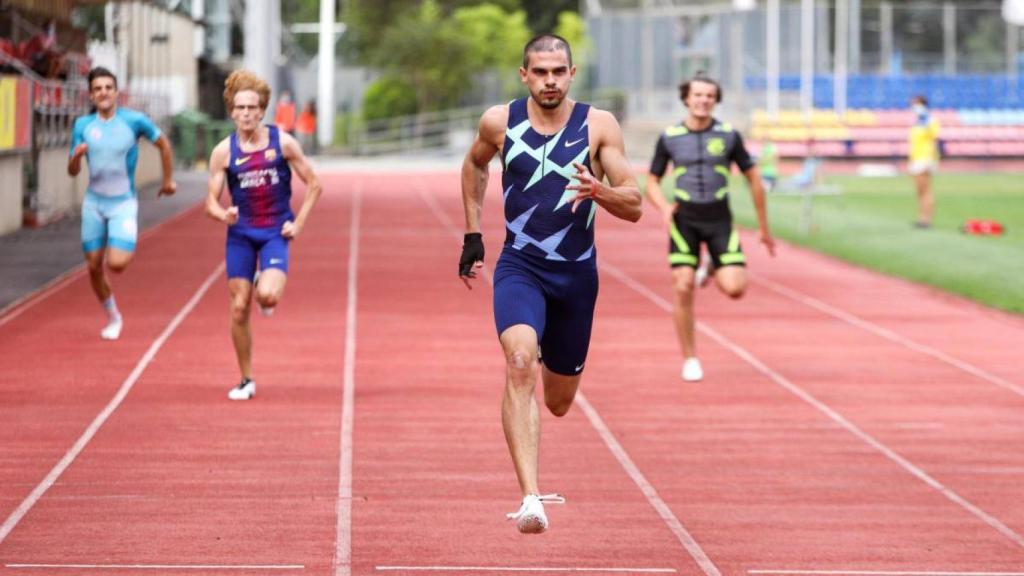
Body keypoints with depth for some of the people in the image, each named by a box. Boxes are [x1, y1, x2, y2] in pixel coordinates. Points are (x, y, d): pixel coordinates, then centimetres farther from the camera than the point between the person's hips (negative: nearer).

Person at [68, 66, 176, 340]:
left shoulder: (134, 120, -9)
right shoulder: (82, 125, -1)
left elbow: (163, 144, 8)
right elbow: (72, 171, 2)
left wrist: (168, 180, 14)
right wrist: (76, 156, -20)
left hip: (123, 204, -3)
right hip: (94, 203, 3)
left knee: (117, 264, -18)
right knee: (93, 267, 4)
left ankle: (119, 251, 19)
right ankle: (113, 317, 25)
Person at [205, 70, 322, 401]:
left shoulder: (283, 143, -5)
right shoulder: (224, 151, -3)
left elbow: (313, 185, 4)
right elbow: (211, 202, -1)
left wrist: (298, 223, -5)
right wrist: (223, 214, -23)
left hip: (275, 233, -2)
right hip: (241, 234, 2)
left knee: (267, 295, -25)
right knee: (239, 309, 0)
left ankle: (266, 289, 15)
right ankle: (246, 381, 14)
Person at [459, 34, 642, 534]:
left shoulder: (599, 126, -5)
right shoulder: (500, 122, -1)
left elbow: (634, 207, -6)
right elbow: (474, 165, 21)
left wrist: (600, 192, -27)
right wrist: (473, 235, 18)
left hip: (577, 274, 1)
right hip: (519, 267, -1)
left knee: (558, 402, 13)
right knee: (519, 362, -29)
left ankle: (550, 364, 54)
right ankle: (530, 498, -36)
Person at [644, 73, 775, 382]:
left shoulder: (729, 135, 0)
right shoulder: (669, 138, 0)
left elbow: (753, 179, 7)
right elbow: (652, 182, 9)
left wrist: (764, 228, 9)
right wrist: (664, 206, -13)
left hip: (719, 219, 0)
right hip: (684, 220, 0)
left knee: (735, 288, -13)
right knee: (683, 289, -8)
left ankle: (713, 270, 23)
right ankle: (690, 359, 7)